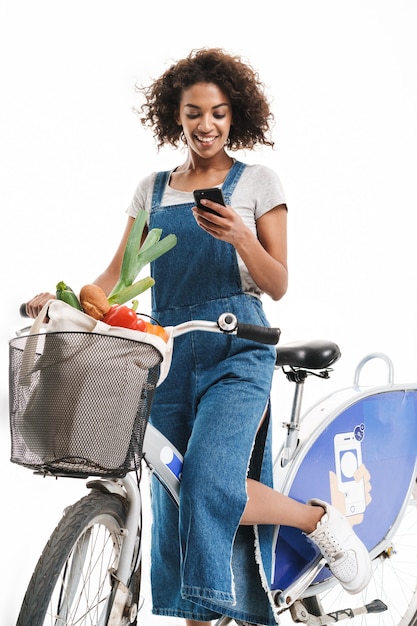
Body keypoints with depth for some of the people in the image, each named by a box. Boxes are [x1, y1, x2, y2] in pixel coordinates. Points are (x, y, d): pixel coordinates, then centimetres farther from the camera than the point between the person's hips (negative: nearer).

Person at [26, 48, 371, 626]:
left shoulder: (257, 181, 5)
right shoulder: (153, 188, 15)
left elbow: (277, 285, 1)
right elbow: (117, 274, 11)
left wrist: (239, 237, -16)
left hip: (237, 351, -4)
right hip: (168, 354, 4)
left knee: (210, 485, -22)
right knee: (174, 497, 2)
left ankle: (319, 517, 3)